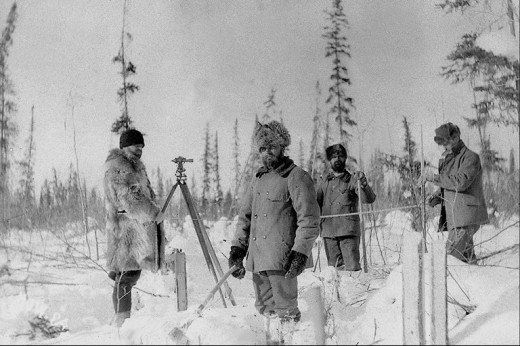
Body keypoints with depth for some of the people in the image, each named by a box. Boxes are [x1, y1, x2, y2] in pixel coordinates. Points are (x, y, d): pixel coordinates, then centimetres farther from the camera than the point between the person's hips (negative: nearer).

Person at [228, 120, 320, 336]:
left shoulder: (296, 177, -5)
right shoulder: (258, 179, 18)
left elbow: (309, 219, -11)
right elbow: (245, 215, 20)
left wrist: (300, 253, -19)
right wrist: (237, 249, 10)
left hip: (282, 260, -7)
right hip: (257, 259, 8)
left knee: (285, 312, -6)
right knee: (264, 309, 15)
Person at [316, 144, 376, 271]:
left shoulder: (352, 180, 3)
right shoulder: (324, 181, 16)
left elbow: (369, 199, -9)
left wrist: (363, 183, -28)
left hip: (348, 232, -4)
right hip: (328, 232, 4)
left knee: (352, 268, -12)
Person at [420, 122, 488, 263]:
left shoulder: (471, 157, -9)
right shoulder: (446, 158, 17)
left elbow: (461, 182, -24)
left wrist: (435, 177, -19)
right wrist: (437, 196, 4)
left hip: (467, 216, -8)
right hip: (453, 216, 9)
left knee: (453, 251, -18)